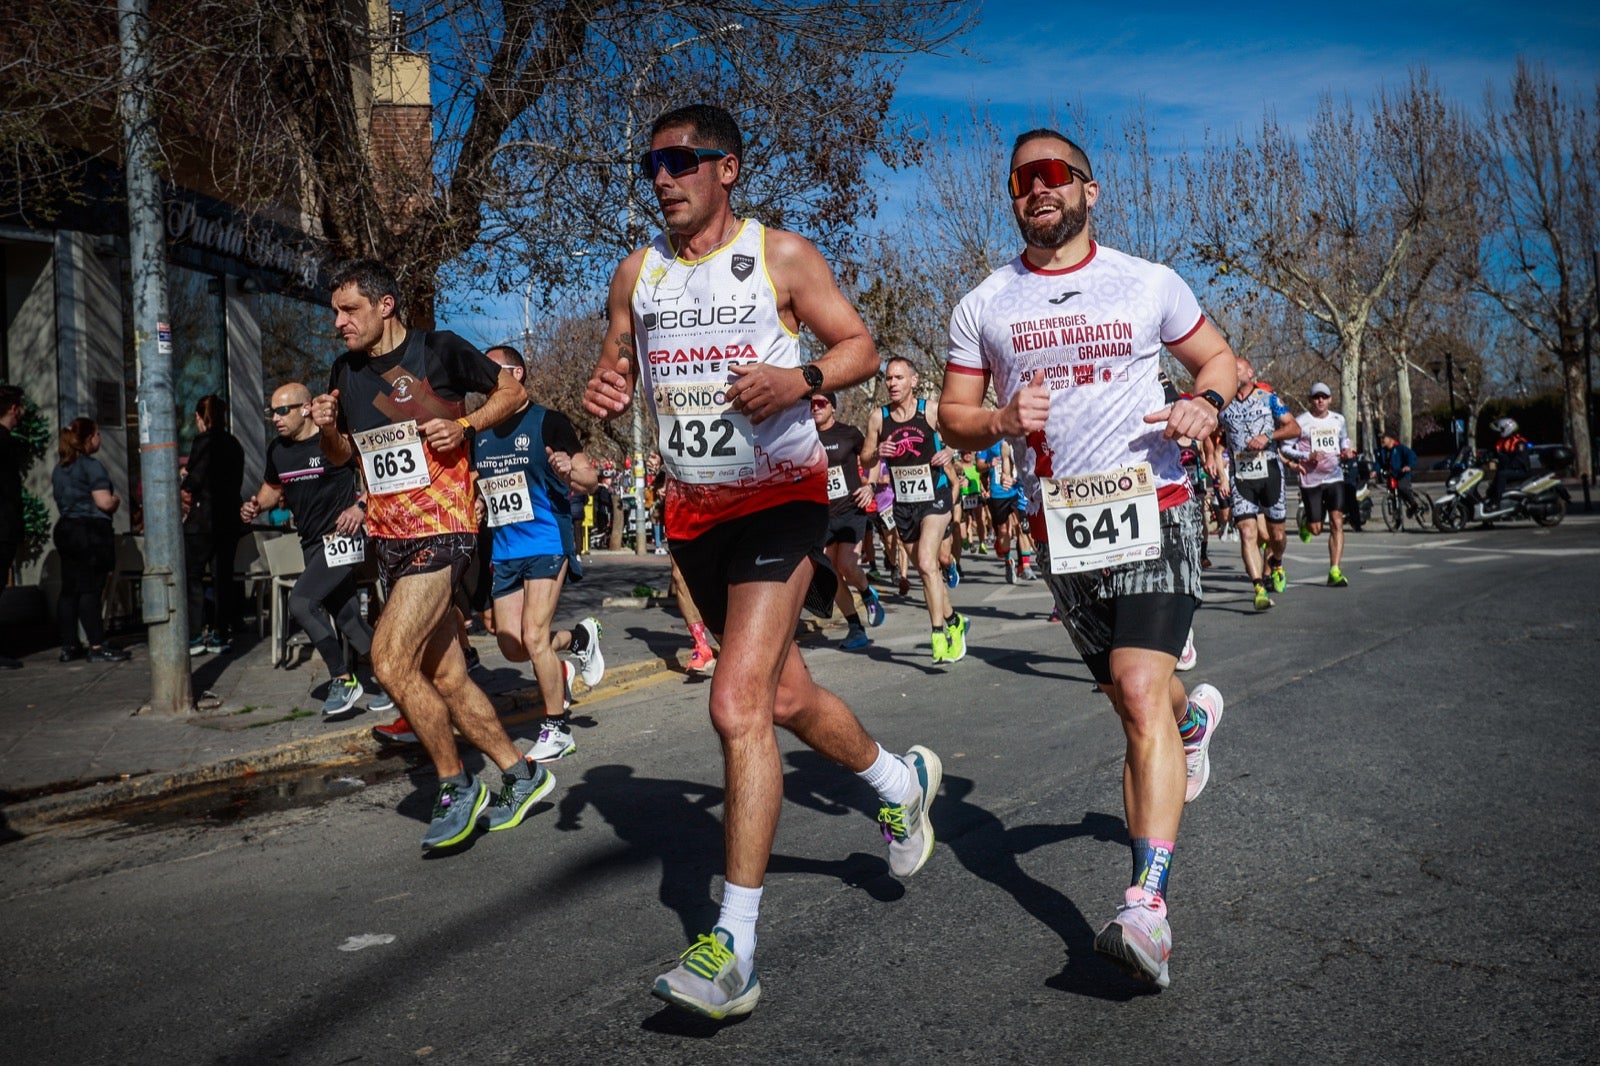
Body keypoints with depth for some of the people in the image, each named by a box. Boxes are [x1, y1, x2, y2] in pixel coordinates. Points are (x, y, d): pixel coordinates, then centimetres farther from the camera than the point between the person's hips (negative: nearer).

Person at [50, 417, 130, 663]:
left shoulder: (59, 469, 16)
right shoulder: (91, 465, -10)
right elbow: (104, 502, -18)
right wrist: (117, 500, 4)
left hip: (65, 530, 8)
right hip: (91, 531, -8)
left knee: (69, 590, 8)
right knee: (90, 589, -9)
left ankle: (69, 646, 11)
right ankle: (97, 647, -8)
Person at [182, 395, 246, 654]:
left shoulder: (204, 441, -10)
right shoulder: (234, 443, 12)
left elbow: (194, 480, -14)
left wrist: (184, 482, 8)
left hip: (203, 518, -7)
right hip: (230, 518, 7)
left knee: (192, 576, 0)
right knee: (223, 576, 9)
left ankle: (194, 637, -2)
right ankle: (221, 634, 11)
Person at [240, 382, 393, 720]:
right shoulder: (277, 450, 9)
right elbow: (272, 488, 25)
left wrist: (360, 507, -19)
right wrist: (255, 506, 5)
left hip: (341, 537, -8)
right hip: (312, 543, 8)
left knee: (301, 601, -20)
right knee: (347, 618, 10)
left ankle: (342, 679, -9)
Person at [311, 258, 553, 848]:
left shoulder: (440, 349, -6)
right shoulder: (345, 371, 12)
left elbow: (512, 390, 3)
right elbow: (340, 456, 22)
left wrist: (465, 427, -13)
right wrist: (328, 429, 0)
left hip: (440, 528, -7)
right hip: (387, 536, 7)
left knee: (390, 660, -18)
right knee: (446, 676, 8)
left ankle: (457, 786, -1)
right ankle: (519, 774, 23)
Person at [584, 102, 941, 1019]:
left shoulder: (782, 256, -4)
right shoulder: (637, 274, 8)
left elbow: (860, 347, -1)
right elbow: (619, 366, 17)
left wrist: (801, 378, -22)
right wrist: (607, 392, -7)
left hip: (780, 499, -6)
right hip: (696, 508, 6)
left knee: (738, 707, -18)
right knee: (785, 697, 18)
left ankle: (735, 948, -11)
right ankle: (901, 780, 47)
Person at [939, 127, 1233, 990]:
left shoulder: (1148, 284, 5)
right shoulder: (982, 306, 8)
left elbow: (1217, 357, 16)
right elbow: (953, 418, 10)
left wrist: (1204, 403, -8)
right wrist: (1001, 420, -13)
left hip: (1151, 509, -3)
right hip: (1061, 525, 3)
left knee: (1140, 693, -19)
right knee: (1134, 700, 14)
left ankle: (1147, 909, -21)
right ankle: (1194, 716, 52)